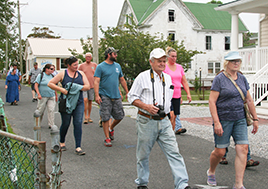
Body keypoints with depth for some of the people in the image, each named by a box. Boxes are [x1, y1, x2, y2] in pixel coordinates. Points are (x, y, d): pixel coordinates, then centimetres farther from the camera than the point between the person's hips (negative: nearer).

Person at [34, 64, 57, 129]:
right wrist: (38, 94, -16)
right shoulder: (41, 75, -4)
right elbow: (36, 85, -7)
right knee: (40, 110, 5)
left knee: (51, 110, -4)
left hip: (51, 97, 4)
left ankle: (51, 125, 0)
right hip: (43, 97, -4)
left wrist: (56, 95, 18)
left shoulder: (52, 76, 11)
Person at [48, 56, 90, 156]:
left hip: (79, 102, 2)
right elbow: (50, 84, -1)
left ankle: (78, 147, -4)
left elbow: (87, 86, 2)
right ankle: (62, 142, 32)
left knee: (78, 123, -6)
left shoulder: (81, 74, 9)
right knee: (65, 124, 6)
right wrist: (62, 89, -13)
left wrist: (77, 88, -13)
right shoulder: (63, 74, 0)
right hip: (66, 102, -2)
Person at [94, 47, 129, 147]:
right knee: (105, 118, -3)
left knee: (120, 116, 7)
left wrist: (127, 92, 17)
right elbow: (96, 81, -10)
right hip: (105, 96, -5)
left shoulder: (118, 66, 13)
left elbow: (122, 80, 20)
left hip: (116, 96, 5)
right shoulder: (100, 67, -5)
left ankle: (111, 129, 33)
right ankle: (107, 138, 9)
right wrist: (97, 95, -20)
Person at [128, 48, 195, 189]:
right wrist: (146, 106, -17)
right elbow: (132, 97, -5)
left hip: (164, 122, 4)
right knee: (143, 154, 8)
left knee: (174, 152, -4)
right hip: (146, 121, -4)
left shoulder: (168, 78, 12)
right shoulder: (143, 77, -5)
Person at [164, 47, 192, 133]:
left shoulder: (179, 67, 13)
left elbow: (184, 82, 16)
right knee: (171, 114, -15)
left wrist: (188, 94, 9)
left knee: (175, 115, 5)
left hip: (177, 96, 5)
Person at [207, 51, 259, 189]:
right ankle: (211, 172, 32)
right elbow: (212, 101, -12)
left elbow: (249, 100, 16)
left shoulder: (242, 79, 10)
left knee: (242, 149, -6)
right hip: (223, 119, -5)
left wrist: (255, 119, 14)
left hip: (240, 119, 5)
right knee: (220, 151, 1)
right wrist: (216, 122, -18)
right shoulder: (219, 79, -7)